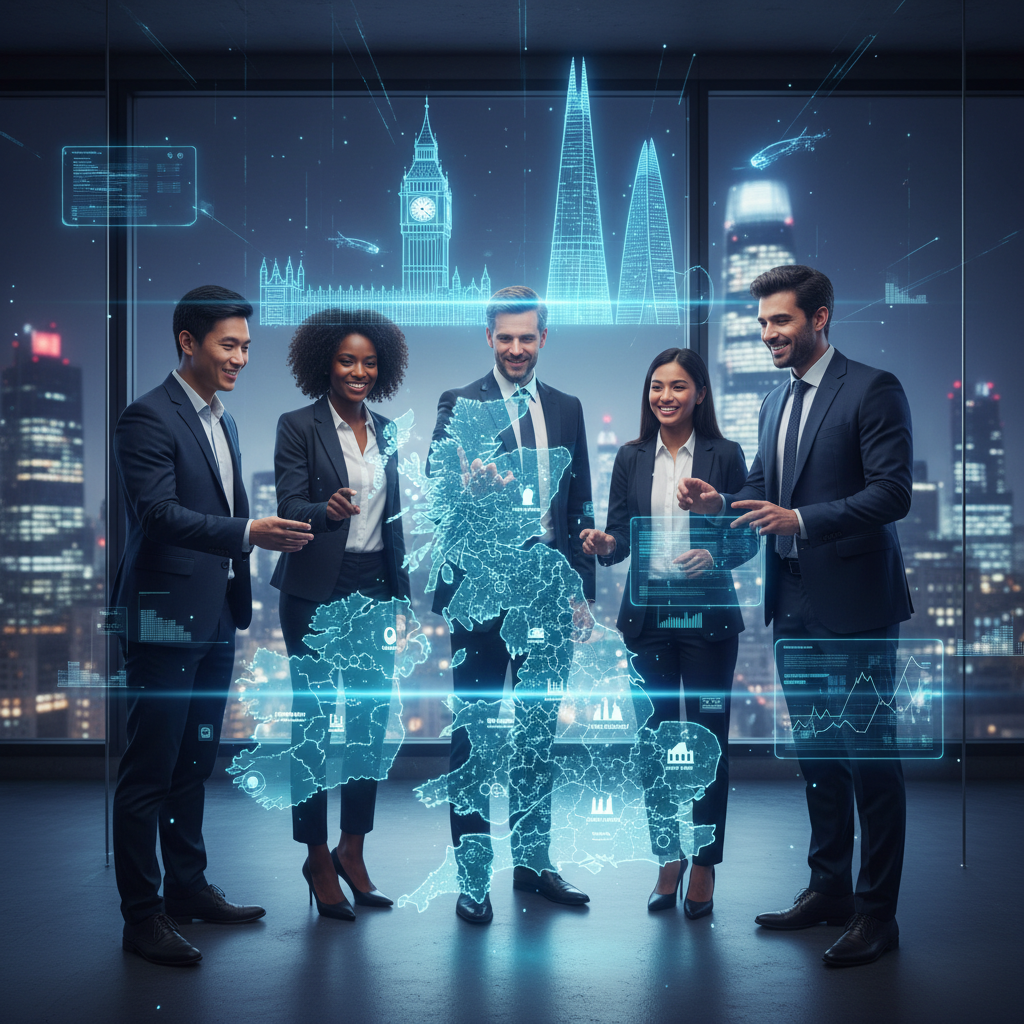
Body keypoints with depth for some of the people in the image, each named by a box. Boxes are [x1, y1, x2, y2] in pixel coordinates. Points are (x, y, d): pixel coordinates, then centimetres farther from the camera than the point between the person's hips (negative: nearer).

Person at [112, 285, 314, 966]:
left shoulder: (222, 421, 18)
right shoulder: (149, 417, -11)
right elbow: (157, 511, -22)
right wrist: (248, 532, -32)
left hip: (215, 620, 9)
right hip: (166, 619, -9)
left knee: (196, 762, 17)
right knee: (150, 770, -2)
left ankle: (188, 886, 28)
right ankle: (142, 914, 5)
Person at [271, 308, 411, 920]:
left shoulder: (384, 431, 12)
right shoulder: (299, 427, -3)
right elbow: (290, 509, -11)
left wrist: (399, 591, 11)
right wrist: (328, 509, -31)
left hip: (374, 589, 5)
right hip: (317, 593, -5)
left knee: (372, 720, 6)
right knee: (315, 723, 0)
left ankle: (352, 850, 18)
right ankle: (318, 859, 11)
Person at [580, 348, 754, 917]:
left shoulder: (725, 455, 0)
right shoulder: (631, 457, 8)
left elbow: (746, 538, -1)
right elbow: (619, 538, 8)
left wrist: (712, 557, -20)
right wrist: (605, 544, -14)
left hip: (708, 615, -2)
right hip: (648, 616, 3)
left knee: (709, 739, 2)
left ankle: (703, 868, 14)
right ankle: (668, 860, 21)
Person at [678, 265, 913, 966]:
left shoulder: (873, 390, -9)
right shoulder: (777, 401, 15)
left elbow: (892, 493, -17)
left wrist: (800, 518, -24)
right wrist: (720, 501, -1)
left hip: (855, 603, -8)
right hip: (795, 604, 8)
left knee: (869, 758, -1)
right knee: (816, 753, 16)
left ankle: (877, 912, 8)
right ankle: (829, 888, 28)